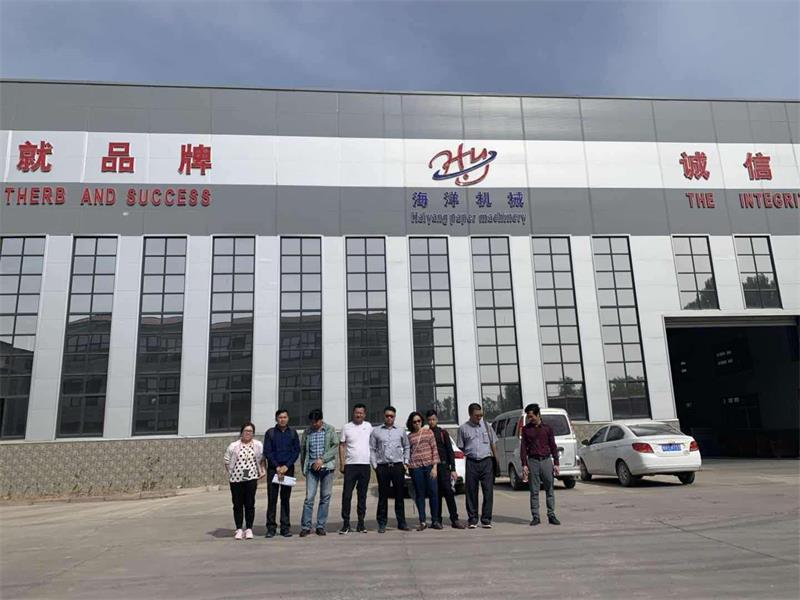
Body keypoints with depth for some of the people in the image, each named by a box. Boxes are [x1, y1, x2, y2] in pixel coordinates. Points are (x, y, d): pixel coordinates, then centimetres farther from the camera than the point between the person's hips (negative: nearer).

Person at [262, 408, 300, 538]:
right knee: (272, 499, -2)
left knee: (285, 499, 4)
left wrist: (286, 466, -8)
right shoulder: (270, 433, 4)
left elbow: (296, 451, 4)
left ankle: (285, 527, 9)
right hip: (273, 468, -1)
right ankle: (271, 527, 4)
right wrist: (277, 467, -9)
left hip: (288, 468, 1)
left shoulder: (293, 433, 7)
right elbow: (267, 452, 0)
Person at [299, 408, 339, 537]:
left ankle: (321, 526, 12)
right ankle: (305, 526, 4)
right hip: (312, 469, 0)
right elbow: (303, 450, 14)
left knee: (325, 498, 4)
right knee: (309, 497, -5)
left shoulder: (330, 430, 3)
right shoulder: (307, 432, 8)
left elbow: (335, 446, -5)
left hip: (327, 467, 0)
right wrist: (303, 467, 10)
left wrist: (322, 459, -13)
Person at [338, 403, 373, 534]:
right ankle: (345, 523, 4)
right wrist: (342, 464, -4)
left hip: (365, 465, 2)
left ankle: (361, 523, 16)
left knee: (362, 495, 8)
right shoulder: (346, 427, 2)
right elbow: (342, 446, 3)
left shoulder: (368, 426, 7)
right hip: (350, 465, -2)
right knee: (347, 495, -4)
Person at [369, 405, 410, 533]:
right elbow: (372, 449, 6)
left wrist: (406, 462, 9)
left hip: (398, 466, 2)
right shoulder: (376, 431, 6)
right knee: (383, 496, 1)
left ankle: (401, 523, 13)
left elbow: (406, 447, 18)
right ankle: (382, 524, 8)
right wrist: (374, 465, -1)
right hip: (382, 467, -1)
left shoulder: (400, 431, 11)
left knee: (400, 496, 5)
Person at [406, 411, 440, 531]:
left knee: (433, 493, -2)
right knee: (420, 494, 4)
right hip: (415, 467, 1)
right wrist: (408, 466, 1)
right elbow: (408, 453, 12)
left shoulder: (428, 432, 8)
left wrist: (435, 467, -3)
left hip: (429, 466, 0)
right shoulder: (409, 436, 10)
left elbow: (434, 449, 5)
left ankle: (435, 521, 8)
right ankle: (422, 522, 10)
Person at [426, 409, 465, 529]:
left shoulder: (443, 432, 7)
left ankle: (454, 519, -6)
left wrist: (453, 469, -2)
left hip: (443, 466, -1)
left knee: (448, 492, -8)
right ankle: (437, 520, 12)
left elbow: (450, 451, 5)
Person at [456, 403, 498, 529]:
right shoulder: (463, 428, 3)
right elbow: (461, 447, 10)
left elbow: (493, 444, 14)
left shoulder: (486, 425, 9)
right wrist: (470, 453, 3)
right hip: (471, 463, -1)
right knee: (471, 492, 3)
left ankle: (486, 519, 6)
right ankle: (472, 519, 13)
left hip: (487, 461, 1)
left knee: (488, 491, -2)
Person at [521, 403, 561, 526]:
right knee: (534, 491, 2)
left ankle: (551, 515, 12)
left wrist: (556, 463, 1)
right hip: (532, 461, 0)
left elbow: (553, 447, 7)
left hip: (546, 460, 0)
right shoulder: (526, 429, 5)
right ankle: (535, 517, 8)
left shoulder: (547, 428, 5)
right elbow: (523, 448, 3)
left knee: (549, 490, 4)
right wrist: (524, 465, -5)